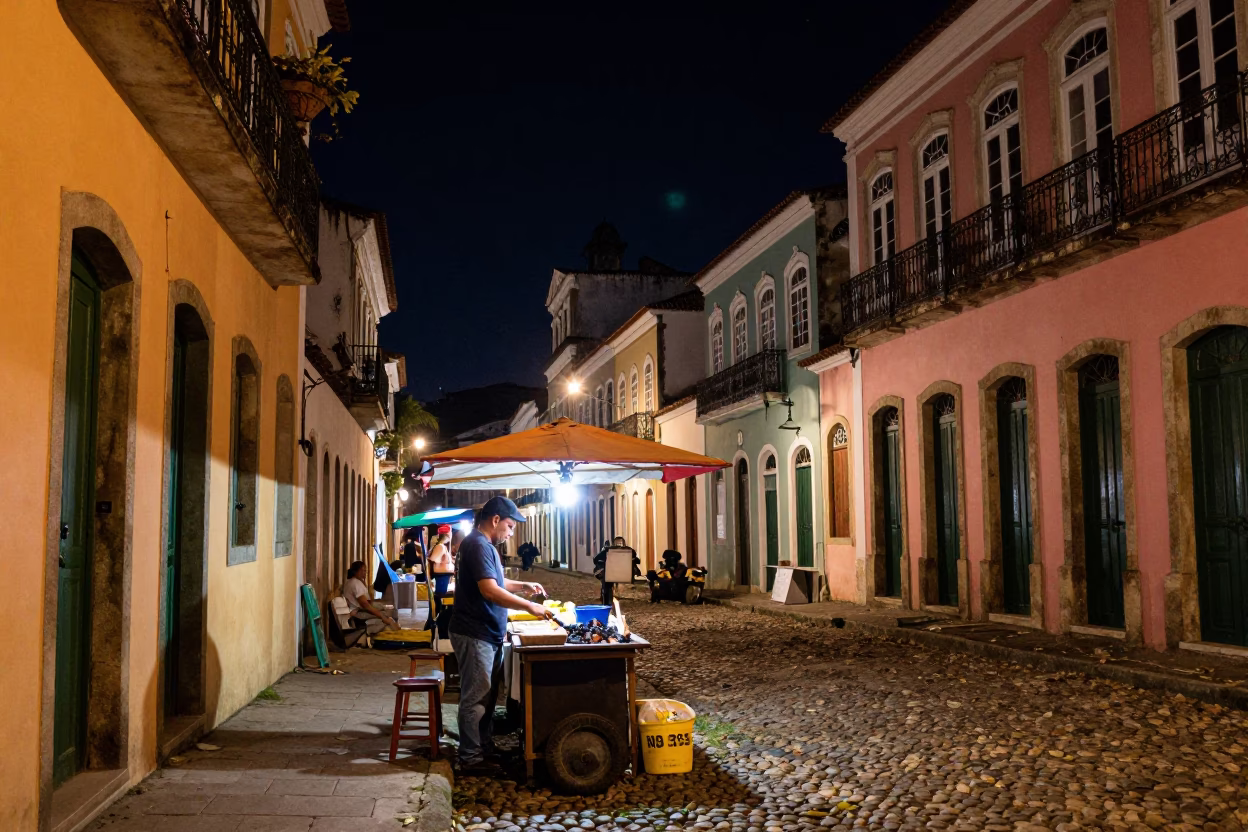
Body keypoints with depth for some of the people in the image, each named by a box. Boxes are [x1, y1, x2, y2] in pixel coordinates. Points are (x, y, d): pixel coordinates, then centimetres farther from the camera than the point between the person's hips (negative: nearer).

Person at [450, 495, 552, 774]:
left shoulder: (484, 545, 16)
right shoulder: (478, 545, -18)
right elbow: (489, 590, -26)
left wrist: (523, 586, 15)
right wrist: (529, 606, -24)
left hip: (487, 635, 11)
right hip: (475, 635, -11)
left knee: (486, 697, 16)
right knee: (475, 698, -3)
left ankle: (485, 750, 25)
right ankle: (471, 758, 4)